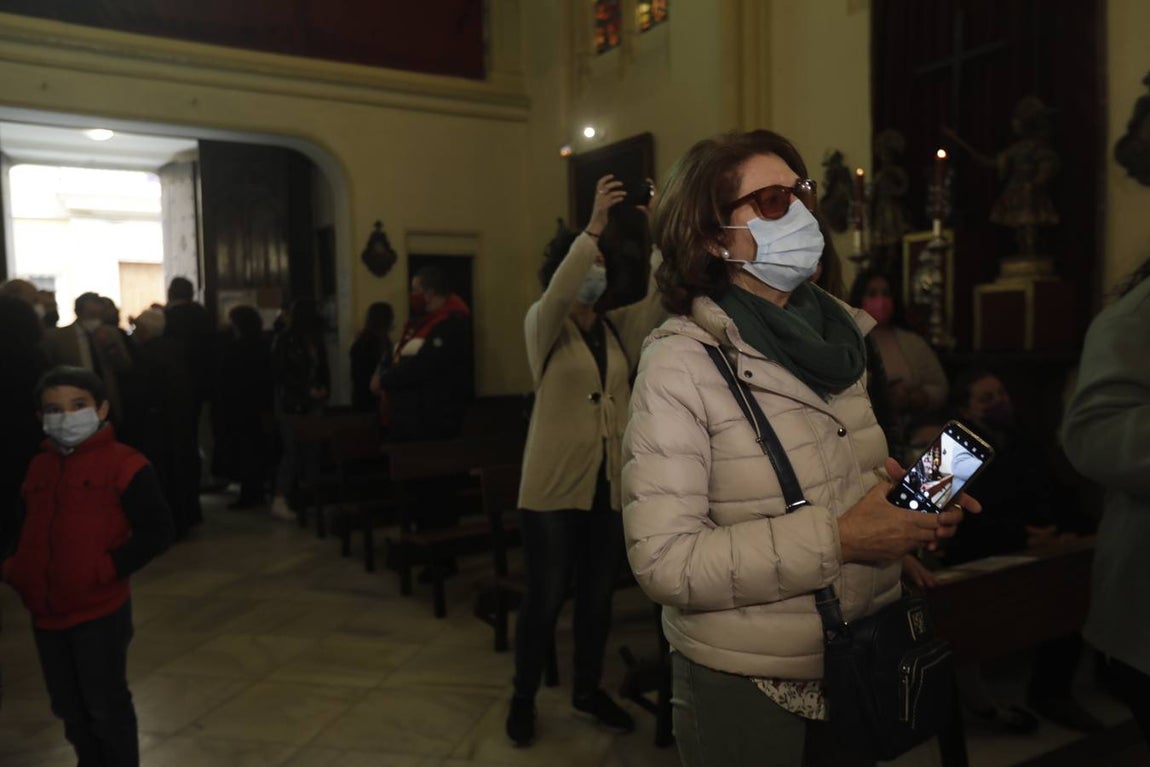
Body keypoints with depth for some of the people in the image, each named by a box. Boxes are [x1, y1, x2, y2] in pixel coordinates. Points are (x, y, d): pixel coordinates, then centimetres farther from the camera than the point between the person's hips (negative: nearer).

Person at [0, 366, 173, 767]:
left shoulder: (122, 464, -13)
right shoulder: (38, 467, 10)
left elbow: (156, 530, -16)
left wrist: (106, 569, -23)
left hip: (100, 614, -7)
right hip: (46, 614, 7)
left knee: (106, 707, 6)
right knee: (69, 708, 20)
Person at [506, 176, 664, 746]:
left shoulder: (619, 328, 10)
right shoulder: (543, 325, -2)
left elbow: (660, 293, -5)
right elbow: (557, 295, -24)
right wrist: (593, 225, -32)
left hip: (612, 483, 5)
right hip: (555, 484, -4)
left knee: (598, 596, 15)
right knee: (546, 596, 3)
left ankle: (588, 689, 33)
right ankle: (524, 697, 23)